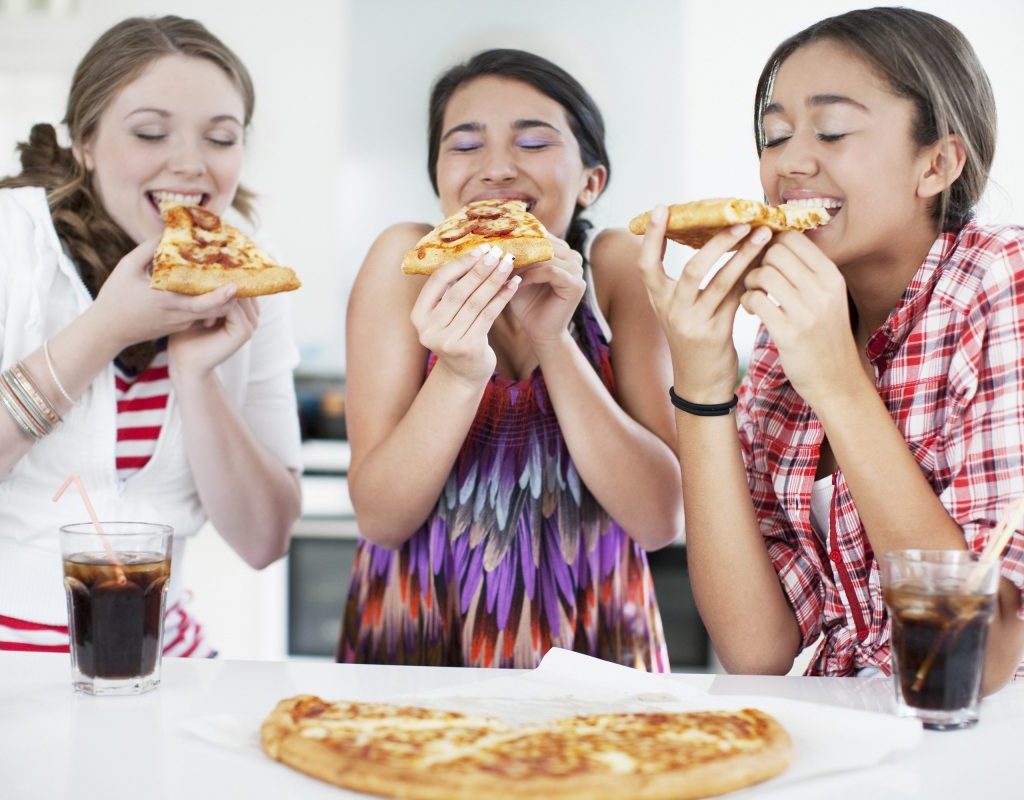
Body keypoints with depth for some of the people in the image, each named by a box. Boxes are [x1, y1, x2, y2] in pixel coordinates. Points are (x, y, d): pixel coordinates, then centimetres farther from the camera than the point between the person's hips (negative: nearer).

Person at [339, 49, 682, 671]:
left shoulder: (618, 266, -5)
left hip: (590, 653, 0)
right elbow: (379, 516, -10)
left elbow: (660, 519, -11)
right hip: (416, 645, 0)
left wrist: (555, 342, -20)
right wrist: (460, 371, -25)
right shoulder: (407, 261, -6)